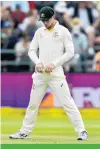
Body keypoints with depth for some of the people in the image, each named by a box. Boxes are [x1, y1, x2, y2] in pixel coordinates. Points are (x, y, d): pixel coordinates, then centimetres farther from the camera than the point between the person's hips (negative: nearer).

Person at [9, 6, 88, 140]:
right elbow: (32, 50, 14)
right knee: (33, 103, 10)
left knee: (67, 103, -11)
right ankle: (25, 132, 19)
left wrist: (54, 64, -15)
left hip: (56, 73, -5)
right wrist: (37, 62, -7)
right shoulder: (39, 32, 12)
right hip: (40, 74, 5)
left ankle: (81, 131, -9)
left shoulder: (63, 31, -2)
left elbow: (70, 52, -6)